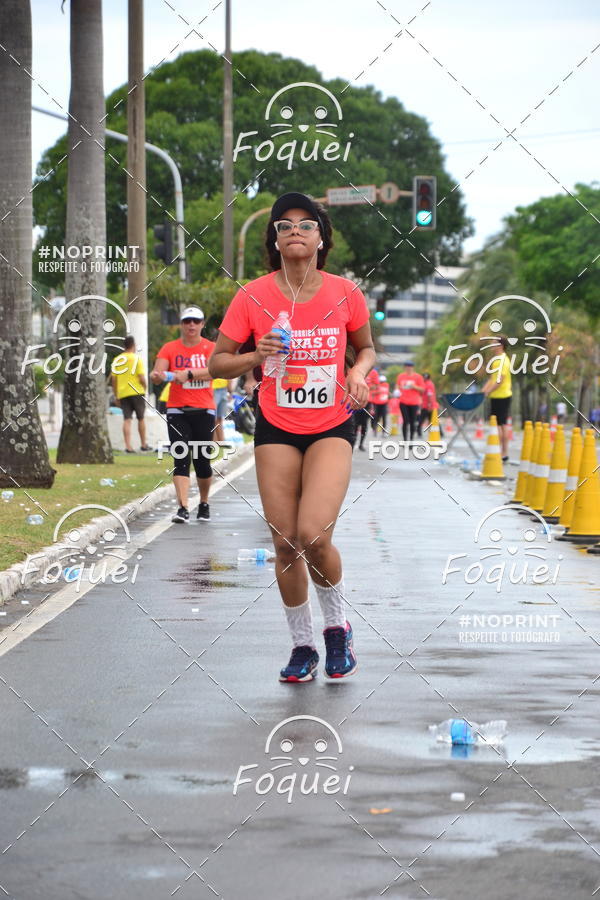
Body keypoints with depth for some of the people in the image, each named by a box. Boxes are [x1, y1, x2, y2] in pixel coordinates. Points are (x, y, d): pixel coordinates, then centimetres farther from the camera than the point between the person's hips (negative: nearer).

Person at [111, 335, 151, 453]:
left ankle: (128, 446, -10)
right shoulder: (136, 359, -5)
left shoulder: (116, 360, 8)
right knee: (141, 419, 10)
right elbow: (142, 378, -11)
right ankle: (143, 444, 18)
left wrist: (116, 396, 14)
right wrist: (145, 386, 9)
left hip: (122, 393, 3)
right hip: (136, 392, -3)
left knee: (127, 420, 0)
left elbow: (113, 380, 9)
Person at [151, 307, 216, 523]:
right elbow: (157, 372, -7)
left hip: (203, 410, 0)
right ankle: (183, 508, -15)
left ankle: (204, 504, 26)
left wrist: (189, 373, -32)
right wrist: (157, 375, -31)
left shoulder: (210, 347, 1)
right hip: (177, 411, 0)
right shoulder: (170, 348, 4)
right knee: (181, 459, -10)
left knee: (202, 461, 5)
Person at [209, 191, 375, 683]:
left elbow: (366, 348, 14)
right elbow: (217, 363, 1)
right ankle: (303, 646, 20)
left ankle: (337, 624, 9)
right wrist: (256, 356, -18)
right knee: (286, 545, 2)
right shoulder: (253, 297, -5)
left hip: (332, 428, -1)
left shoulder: (344, 293, -3)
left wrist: (359, 371, -8)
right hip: (276, 428, 1)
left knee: (314, 535, -18)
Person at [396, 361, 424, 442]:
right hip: (403, 402, 1)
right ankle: (405, 440, -3)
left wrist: (414, 386, -13)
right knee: (405, 421, -5)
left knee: (413, 422, 0)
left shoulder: (417, 376, 1)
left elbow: (422, 389, 1)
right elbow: (397, 386, 22)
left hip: (414, 403, -1)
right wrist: (397, 391, 3)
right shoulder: (401, 376, 9)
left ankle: (412, 439, 10)